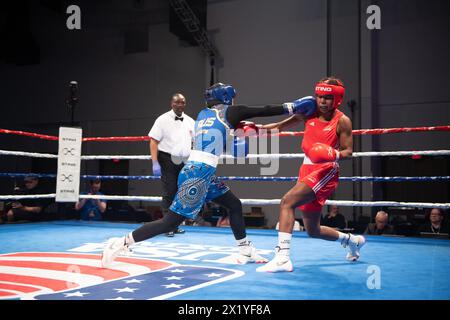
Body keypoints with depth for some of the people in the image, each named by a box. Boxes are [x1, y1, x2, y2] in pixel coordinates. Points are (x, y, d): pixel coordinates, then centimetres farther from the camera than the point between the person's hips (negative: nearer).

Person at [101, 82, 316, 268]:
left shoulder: (203, 114, 19)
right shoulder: (227, 111, -1)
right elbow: (263, 111, 1)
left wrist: (235, 132, 23)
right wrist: (292, 107, 8)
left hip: (195, 170, 9)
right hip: (199, 173, -9)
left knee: (234, 205, 17)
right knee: (171, 222, -5)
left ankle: (246, 253, 24)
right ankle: (122, 243, -3)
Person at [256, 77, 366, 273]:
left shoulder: (342, 121, -6)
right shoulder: (309, 113, 6)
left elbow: (348, 152, -6)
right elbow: (281, 126, 9)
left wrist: (334, 154, -27)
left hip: (325, 171, -7)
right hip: (307, 169, 7)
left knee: (287, 201, -28)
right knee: (313, 230, 16)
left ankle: (282, 257, -29)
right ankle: (351, 240, 41)